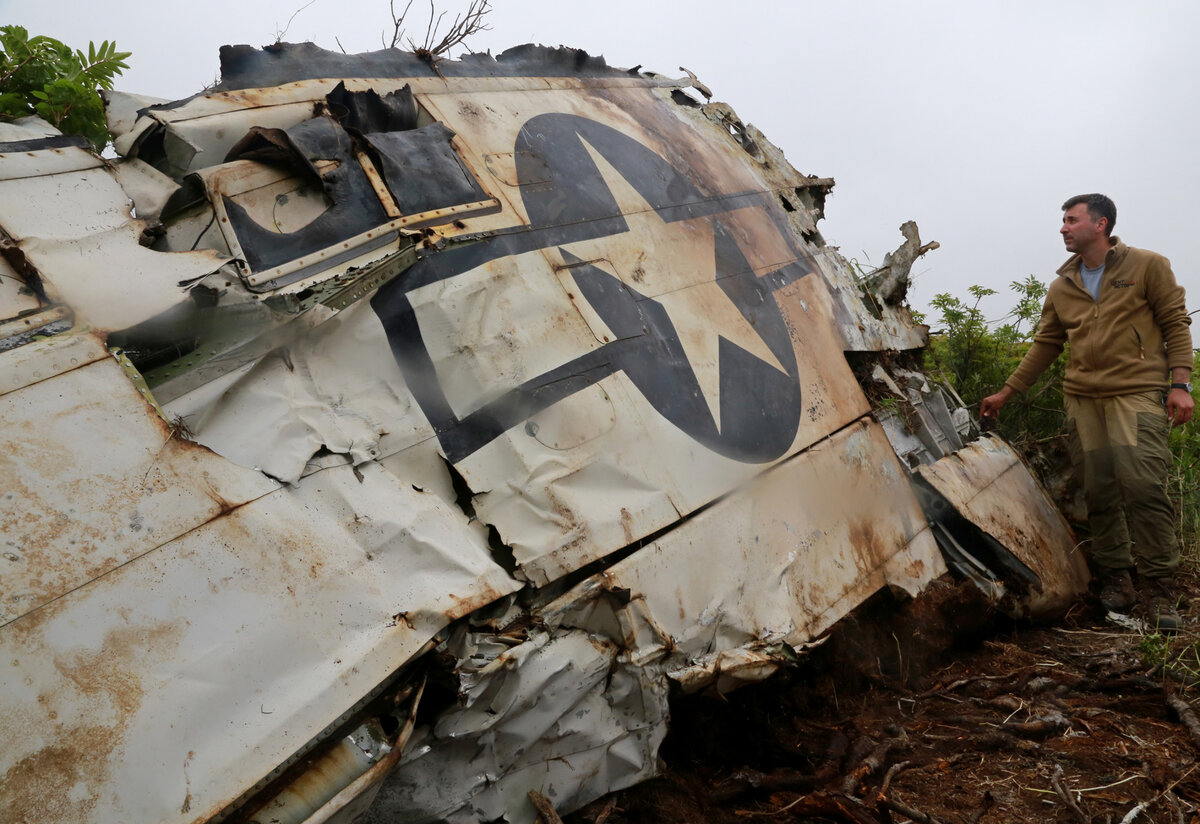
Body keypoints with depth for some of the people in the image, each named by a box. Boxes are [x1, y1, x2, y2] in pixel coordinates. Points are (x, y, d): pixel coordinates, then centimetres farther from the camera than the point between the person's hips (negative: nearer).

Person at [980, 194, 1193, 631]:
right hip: (1081, 399, 4)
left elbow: (1175, 323, 3)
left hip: (1136, 394, -4)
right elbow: (1044, 345, 19)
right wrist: (1006, 392, 16)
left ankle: (1157, 588, -3)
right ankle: (1115, 579, 13)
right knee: (1098, 492, 2)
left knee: (1143, 486, -14)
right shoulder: (1061, 287, 15)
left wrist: (1179, 384, -7)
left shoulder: (1147, 266, 4)